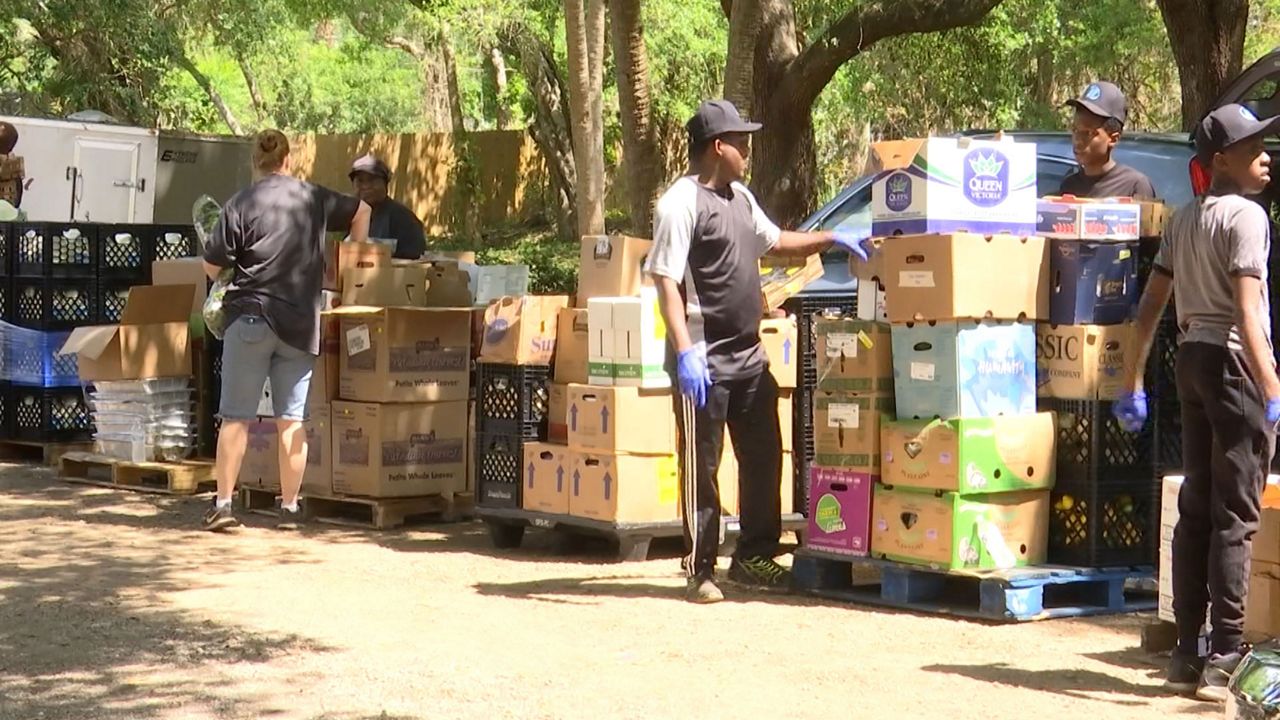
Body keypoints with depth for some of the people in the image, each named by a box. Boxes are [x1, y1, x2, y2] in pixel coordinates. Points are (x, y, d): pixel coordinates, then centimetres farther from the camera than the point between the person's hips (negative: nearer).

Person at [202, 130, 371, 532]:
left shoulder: (241, 204, -5)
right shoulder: (314, 199, 6)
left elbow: (211, 266, -4)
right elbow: (361, 212, 25)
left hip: (250, 319, -3)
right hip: (300, 325, 3)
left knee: (236, 417, 2)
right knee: (292, 419, 7)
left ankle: (223, 504, 0)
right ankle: (289, 508, 9)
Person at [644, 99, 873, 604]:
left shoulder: (740, 197, 15)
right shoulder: (682, 203, -12)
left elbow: (775, 242, 32)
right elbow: (666, 281, -18)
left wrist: (829, 239, 22)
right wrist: (686, 350, -26)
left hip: (749, 354, 9)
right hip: (705, 360, -9)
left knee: (763, 458, 13)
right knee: (701, 466, -1)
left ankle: (754, 558, 24)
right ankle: (700, 570, 6)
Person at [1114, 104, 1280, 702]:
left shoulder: (1184, 219, 14)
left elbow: (1151, 304, 14)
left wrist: (1133, 382, 18)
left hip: (1191, 358, 8)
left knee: (1196, 509, 11)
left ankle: (1186, 654, 14)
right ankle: (1224, 658, -5)